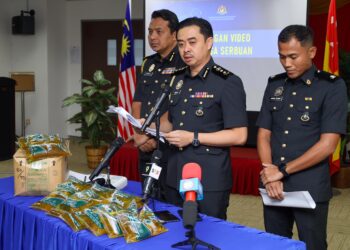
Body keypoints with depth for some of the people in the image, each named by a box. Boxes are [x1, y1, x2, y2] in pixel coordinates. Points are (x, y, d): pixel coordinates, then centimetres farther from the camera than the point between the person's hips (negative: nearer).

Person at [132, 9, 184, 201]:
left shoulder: (184, 64, -11)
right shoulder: (148, 64, 13)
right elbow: (137, 103, 11)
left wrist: (154, 136, -14)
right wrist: (139, 134, -4)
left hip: (171, 150, -7)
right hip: (146, 150, 7)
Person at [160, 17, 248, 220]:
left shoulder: (228, 82, -12)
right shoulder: (178, 79, 11)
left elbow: (239, 136, -16)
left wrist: (194, 138, -18)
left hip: (210, 183, -7)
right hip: (175, 178, 7)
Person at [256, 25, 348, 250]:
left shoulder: (332, 86, -6)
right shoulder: (275, 85, 7)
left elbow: (328, 144, -13)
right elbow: (264, 134, 7)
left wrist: (282, 171, -12)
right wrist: (270, 174, -9)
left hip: (310, 189, -4)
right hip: (274, 187, 4)